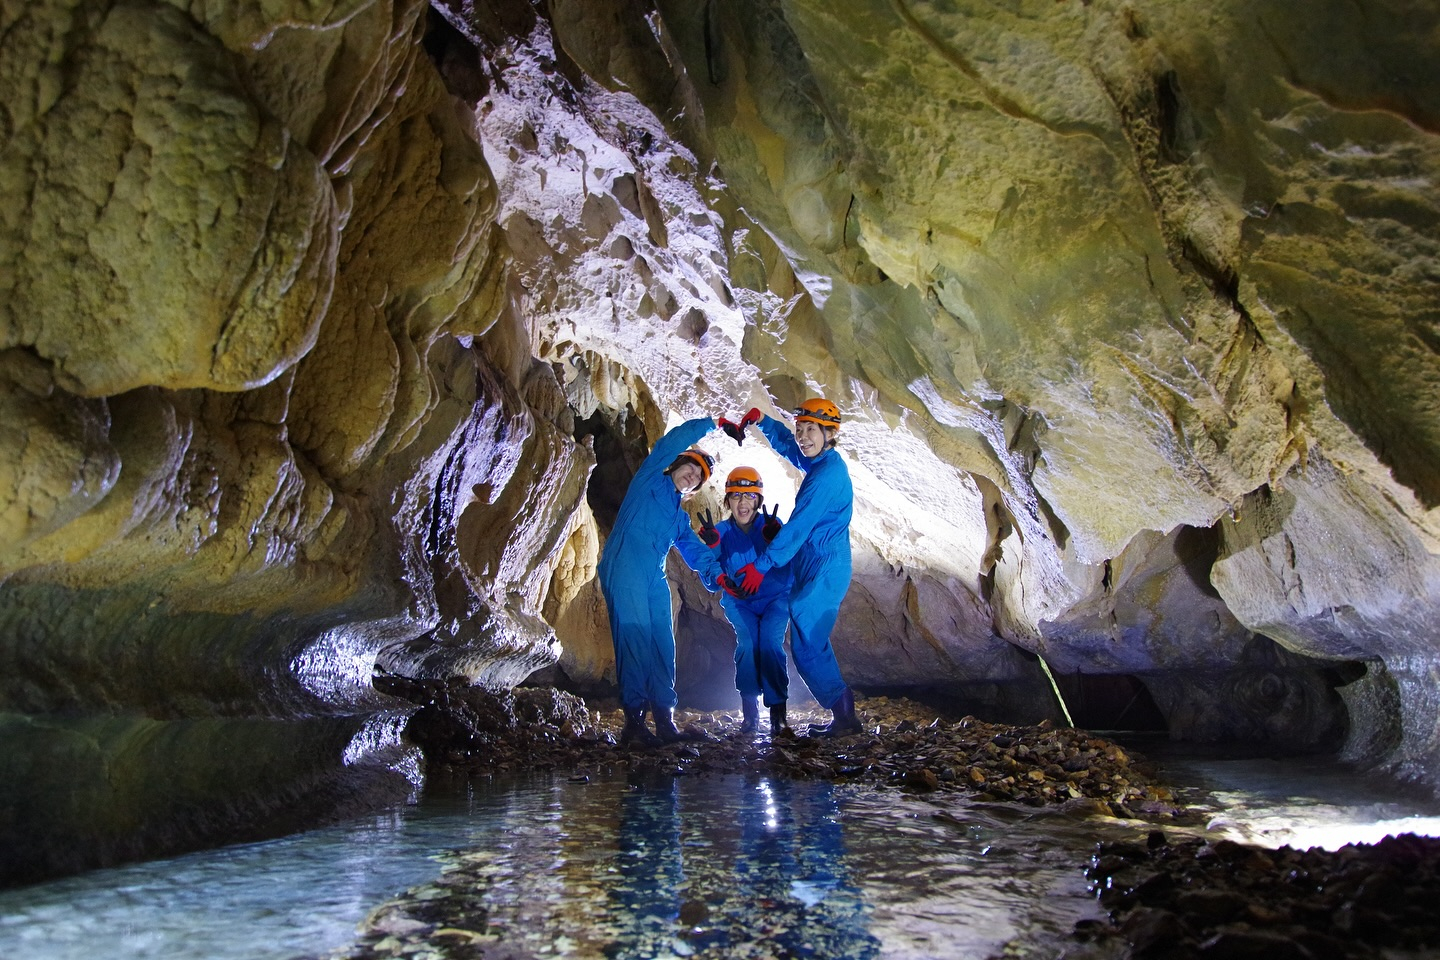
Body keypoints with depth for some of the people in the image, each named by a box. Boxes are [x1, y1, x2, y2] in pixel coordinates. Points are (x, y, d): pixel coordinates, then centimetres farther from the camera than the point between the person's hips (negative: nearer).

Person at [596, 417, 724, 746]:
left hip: (655, 580, 7)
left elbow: (696, 551, 17)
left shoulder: (680, 517, 30)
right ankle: (634, 720, -13)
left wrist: (716, 572, -1)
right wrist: (713, 423, 12)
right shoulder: (650, 478, 14)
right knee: (635, 641, -14)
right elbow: (675, 439, 5)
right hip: (624, 568, -7)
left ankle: (664, 720, 3)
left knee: (662, 645, 1)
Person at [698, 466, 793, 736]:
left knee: (770, 643, -23)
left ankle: (778, 712, -14)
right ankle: (749, 711, -8)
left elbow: (788, 567, -25)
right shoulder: (721, 531, -6)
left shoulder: (772, 524, -11)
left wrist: (775, 539, -44)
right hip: (739, 602, 1)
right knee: (747, 642, -21)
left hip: (775, 598, -1)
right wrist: (712, 547, -32)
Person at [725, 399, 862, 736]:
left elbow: (797, 527, -21)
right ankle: (843, 714, 22)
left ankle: (845, 717, 1)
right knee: (813, 643, 17)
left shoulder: (827, 473, -18)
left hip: (822, 570, -10)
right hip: (818, 569, 10)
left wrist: (761, 565, -19)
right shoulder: (823, 462, 11)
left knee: (806, 648, -6)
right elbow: (785, 444, 28)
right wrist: (760, 419, 12)